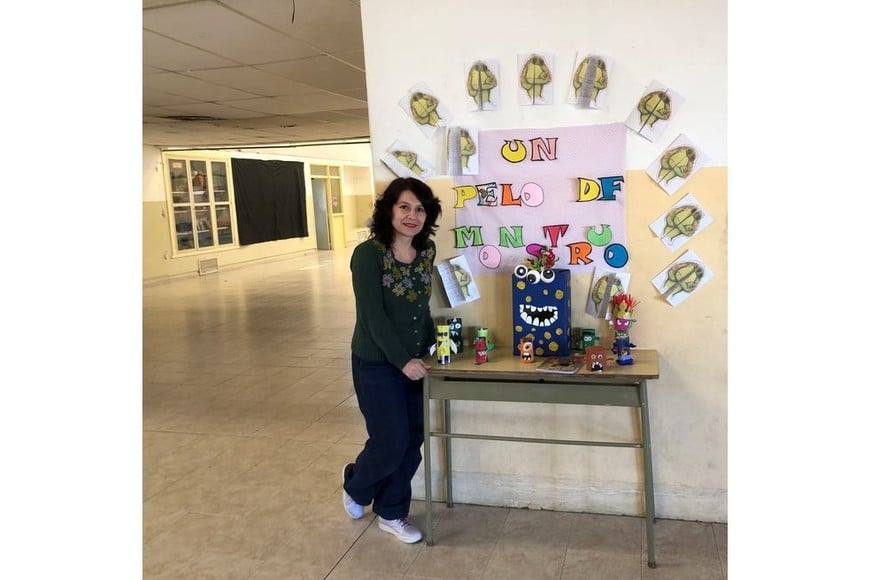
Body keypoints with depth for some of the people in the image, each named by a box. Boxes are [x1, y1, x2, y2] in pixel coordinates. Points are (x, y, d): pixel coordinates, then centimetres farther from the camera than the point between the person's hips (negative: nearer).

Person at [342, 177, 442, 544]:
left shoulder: (427, 251, 2)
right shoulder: (368, 254, -17)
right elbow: (373, 315, -20)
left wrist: (432, 346, 5)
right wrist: (403, 360, -21)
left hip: (415, 361, 6)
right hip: (377, 364, -6)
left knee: (412, 442, 10)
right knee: (391, 443, 0)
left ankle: (391, 513, 31)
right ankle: (355, 484, 34)